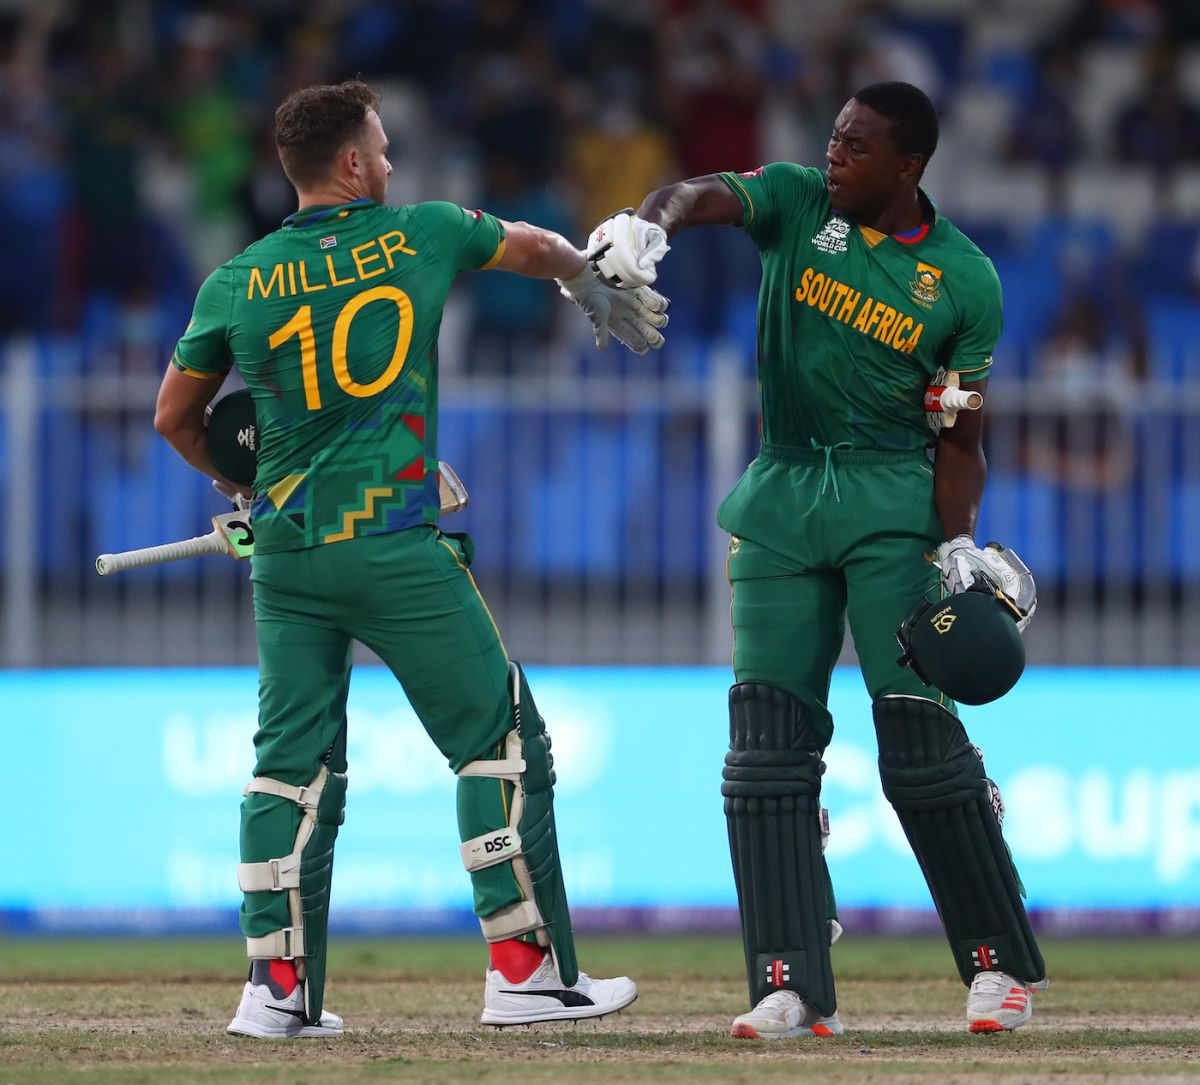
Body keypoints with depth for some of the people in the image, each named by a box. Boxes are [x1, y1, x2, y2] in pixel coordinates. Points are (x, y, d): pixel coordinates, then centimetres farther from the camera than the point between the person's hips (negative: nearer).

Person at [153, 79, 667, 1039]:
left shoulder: (237, 284, 4)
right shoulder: (421, 236, 0)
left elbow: (176, 417, 14)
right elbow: (539, 248, 21)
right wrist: (600, 295, 42)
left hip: (286, 554, 3)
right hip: (399, 547, -3)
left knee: (293, 759, 10)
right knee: (501, 742, 6)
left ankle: (279, 988, 4)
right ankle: (526, 970, 3)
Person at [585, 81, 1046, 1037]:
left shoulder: (964, 281, -3)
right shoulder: (797, 202, 1)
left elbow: (960, 436, 1)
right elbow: (706, 195, -19)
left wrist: (959, 546, -13)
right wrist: (648, 225, -42)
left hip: (892, 501, -3)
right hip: (782, 497, 3)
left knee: (917, 727, -11)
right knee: (769, 734, -5)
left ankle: (1001, 960, 2)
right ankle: (793, 986, -4)